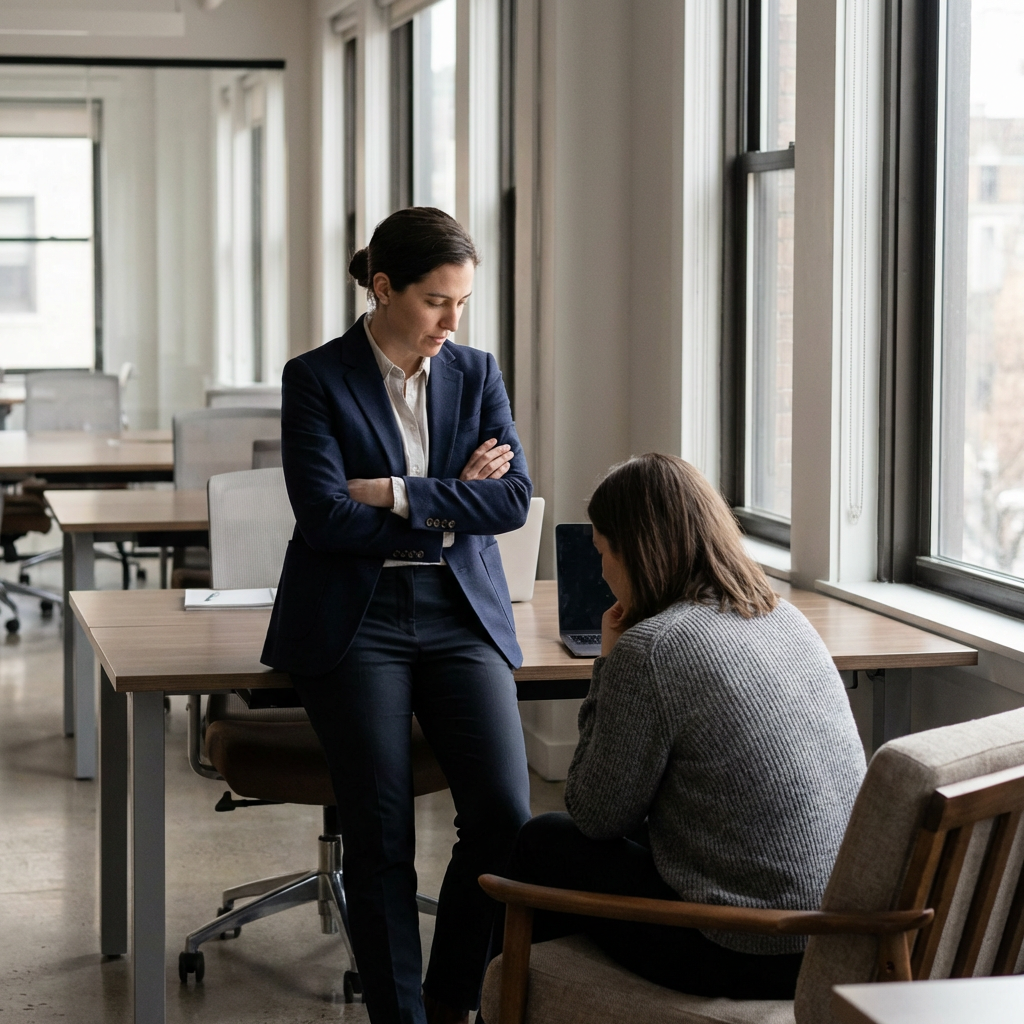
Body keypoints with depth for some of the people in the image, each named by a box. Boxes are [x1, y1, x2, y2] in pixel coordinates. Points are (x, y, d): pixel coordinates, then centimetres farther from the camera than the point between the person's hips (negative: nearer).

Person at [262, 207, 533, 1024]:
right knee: (380, 836, -11)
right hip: (354, 623, -3)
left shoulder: (477, 374, 11)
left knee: (505, 813, -13)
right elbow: (326, 517, -10)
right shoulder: (316, 380, 0)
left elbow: (514, 499, -1)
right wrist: (452, 506, -6)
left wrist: (399, 493, -10)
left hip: (462, 618, 3)